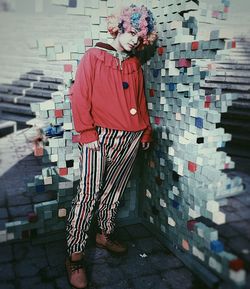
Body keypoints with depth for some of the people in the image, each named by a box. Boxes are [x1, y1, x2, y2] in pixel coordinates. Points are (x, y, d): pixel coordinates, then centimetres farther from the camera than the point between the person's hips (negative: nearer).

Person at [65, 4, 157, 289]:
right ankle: (75, 256, -1)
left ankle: (105, 235, 31)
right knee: (88, 194, -9)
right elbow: (79, 96, -6)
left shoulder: (135, 66, 18)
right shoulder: (94, 57, 2)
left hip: (130, 138, 5)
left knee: (114, 191, 12)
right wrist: (87, 132, -12)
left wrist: (145, 132, 17)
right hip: (99, 136, -5)